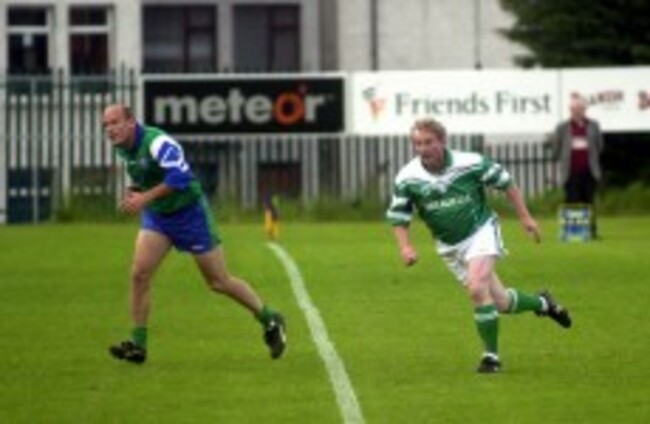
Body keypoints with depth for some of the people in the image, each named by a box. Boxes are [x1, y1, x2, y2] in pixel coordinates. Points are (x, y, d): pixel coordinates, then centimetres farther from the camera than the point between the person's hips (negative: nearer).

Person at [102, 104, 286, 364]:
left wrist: (145, 198, -40)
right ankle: (137, 344, -3)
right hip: (156, 216, 7)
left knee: (219, 282, 3)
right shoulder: (123, 148, 0)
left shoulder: (156, 142, -27)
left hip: (189, 213, -7)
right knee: (139, 274, -10)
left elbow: (180, 175, -41)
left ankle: (270, 321, 21)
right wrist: (134, 192, 0)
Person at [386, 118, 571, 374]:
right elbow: (398, 217, -3)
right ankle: (542, 303, 38)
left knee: (477, 289, -27)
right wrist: (404, 246, -19)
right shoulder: (407, 178, -13)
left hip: (481, 231, -4)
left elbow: (505, 182, -4)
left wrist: (525, 217, -2)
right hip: (450, 246, 4)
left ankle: (490, 354, -14)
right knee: (499, 302, 8)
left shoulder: (470, 163, -18)